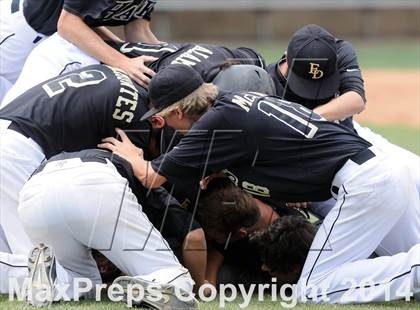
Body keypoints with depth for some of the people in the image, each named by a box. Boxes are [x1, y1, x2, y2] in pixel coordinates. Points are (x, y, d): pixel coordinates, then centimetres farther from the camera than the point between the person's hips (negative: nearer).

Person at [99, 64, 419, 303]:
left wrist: (131, 157, 23)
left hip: (363, 183, -9)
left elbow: (151, 177, 0)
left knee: (316, 290, -6)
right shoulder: (239, 100, 14)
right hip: (387, 167, 9)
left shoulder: (218, 122, -10)